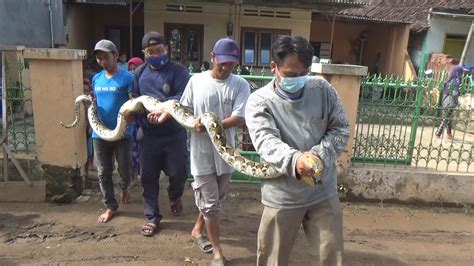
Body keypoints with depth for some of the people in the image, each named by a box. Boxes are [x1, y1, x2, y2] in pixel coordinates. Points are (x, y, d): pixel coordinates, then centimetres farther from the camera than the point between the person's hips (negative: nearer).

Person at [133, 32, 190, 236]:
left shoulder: (178, 71, -4)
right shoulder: (140, 72, 10)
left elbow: (183, 97, -17)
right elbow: (135, 98, 10)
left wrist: (166, 112, -32)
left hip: (174, 134, -3)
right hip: (147, 134, 3)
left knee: (177, 173, 5)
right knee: (148, 177, 8)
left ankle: (174, 196, 41)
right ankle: (152, 217, 24)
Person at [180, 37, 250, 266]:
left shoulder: (240, 85, -6)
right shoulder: (196, 80, -3)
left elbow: (239, 119, -15)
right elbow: (183, 110, 6)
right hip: (202, 152, -2)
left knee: (215, 199, 20)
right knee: (210, 203, 5)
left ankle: (197, 230, 47)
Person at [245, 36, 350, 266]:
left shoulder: (323, 90, -1)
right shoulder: (259, 101, -11)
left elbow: (341, 129, 0)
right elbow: (267, 142, -25)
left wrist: (319, 155, -18)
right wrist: (294, 160, -45)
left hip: (323, 192, 3)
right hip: (282, 196, -2)